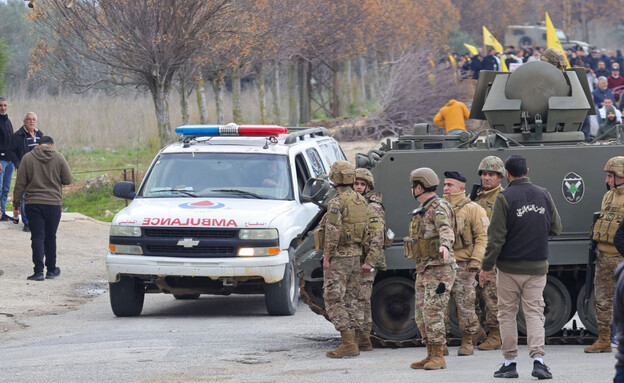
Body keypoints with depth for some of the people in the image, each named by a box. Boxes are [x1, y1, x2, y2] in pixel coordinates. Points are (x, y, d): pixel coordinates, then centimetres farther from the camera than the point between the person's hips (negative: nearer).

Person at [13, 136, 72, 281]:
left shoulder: (28, 158, -1)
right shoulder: (59, 158, -1)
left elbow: (20, 183, -1)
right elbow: (68, 180, 0)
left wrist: (16, 203, 6)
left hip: (33, 203, -1)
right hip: (53, 203, 1)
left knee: (37, 237, -1)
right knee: (50, 237, 12)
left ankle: (38, 271, -10)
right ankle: (51, 270, 20)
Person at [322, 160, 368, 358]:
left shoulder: (337, 202, -16)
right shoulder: (361, 201, 9)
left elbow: (332, 232, -21)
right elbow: (366, 228, 13)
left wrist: (327, 256, -14)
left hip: (339, 257, -8)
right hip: (356, 253, 8)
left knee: (334, 301, -5)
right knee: (349, 300, 13)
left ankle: (348, 344, -12)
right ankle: (352, 343, 12)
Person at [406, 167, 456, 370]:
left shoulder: (439, 207, -12)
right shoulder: (422, 211, 18)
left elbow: (446, 230, -31)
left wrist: (445, 245, -51)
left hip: (439, 268, -10)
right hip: (423, 269, 10)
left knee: (433, 311, -14)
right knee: (421, 314, 8)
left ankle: (438, 357, -11)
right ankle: (431, 355, 12)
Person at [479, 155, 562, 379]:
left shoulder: (505, 198, -10)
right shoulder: (544, 195, 2)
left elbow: (496, 236, -12)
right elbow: (556, 228, 10)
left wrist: (486, 266, -5)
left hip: (509, 267, -3)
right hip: (537, 267, 3)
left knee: (507, 313, 7)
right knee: (534, 312, 5)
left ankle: (509, 363, 8)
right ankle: (538, 359, -10)